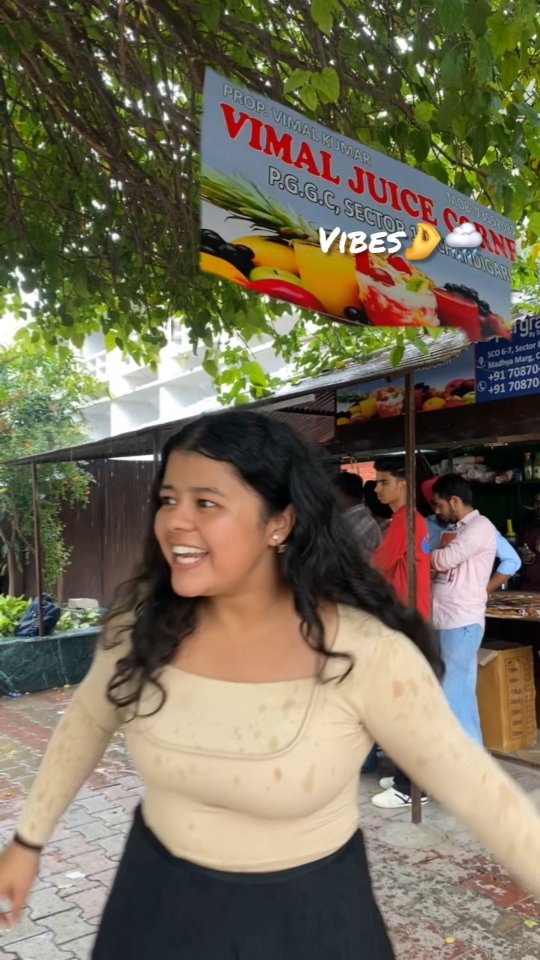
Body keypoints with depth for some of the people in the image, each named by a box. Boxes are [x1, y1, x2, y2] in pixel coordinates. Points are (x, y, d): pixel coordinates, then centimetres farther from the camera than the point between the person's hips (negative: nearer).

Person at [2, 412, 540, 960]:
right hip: (159, 894, 3)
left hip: (303, 912, -3)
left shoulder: (364, 652, -28)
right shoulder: (144, 619, -16)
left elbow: (473, 785, -16)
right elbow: (87, 721, 3)